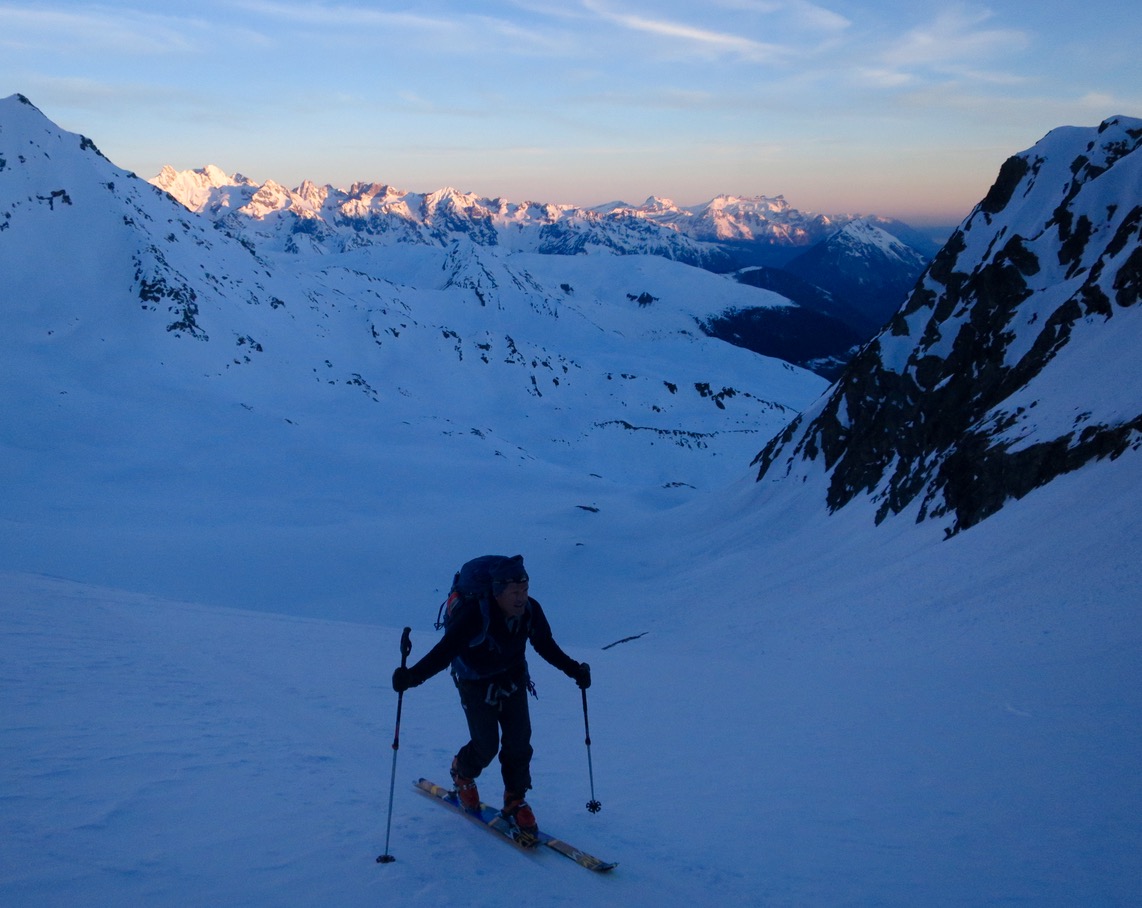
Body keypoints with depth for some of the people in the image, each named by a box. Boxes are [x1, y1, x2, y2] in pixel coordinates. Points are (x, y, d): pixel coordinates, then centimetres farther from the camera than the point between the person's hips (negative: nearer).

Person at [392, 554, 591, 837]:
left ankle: (515, 802, 19)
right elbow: (444, 651, -35)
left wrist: (573, 669, 4)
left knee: (519, 742, -2)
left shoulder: (531, 611, -18)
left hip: (513, 679, 4)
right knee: (486, 746, -6)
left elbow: (546, 646, 2)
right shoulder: (476, 616, -34)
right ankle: (462, 772, 29)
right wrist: (412, 676, -48)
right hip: (477, 683, -4)